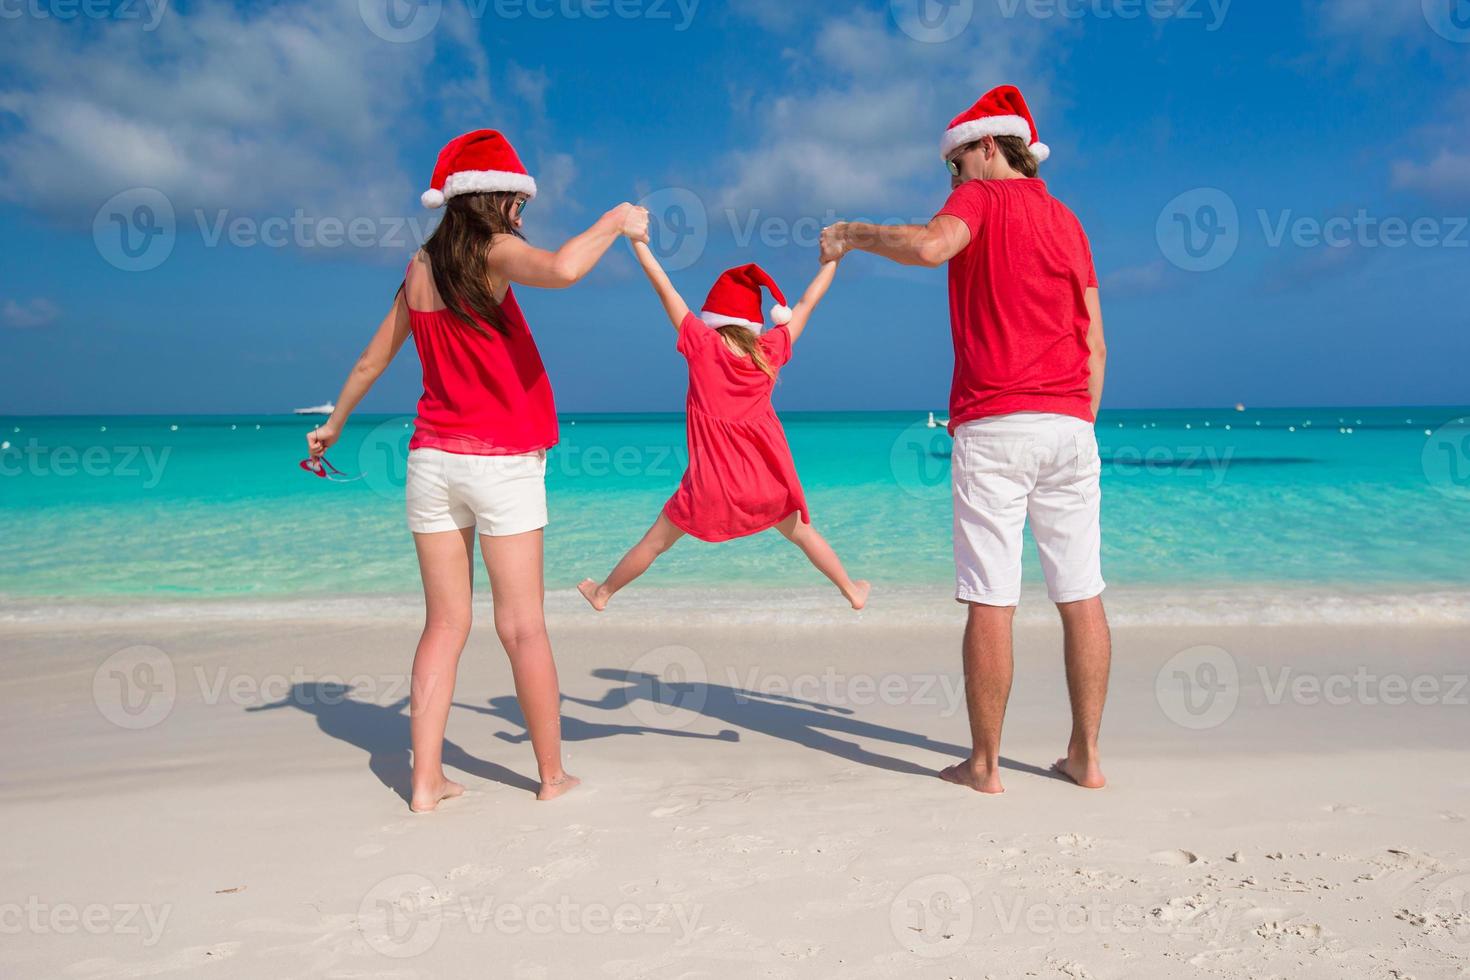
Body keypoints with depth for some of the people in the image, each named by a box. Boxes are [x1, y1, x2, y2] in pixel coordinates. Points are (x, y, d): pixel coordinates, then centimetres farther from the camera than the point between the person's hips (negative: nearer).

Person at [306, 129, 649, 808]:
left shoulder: (419, 267, 11)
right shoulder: (493, 251, -8)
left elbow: (373, 359, 20)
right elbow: (561, 270, -30)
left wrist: (332, 427, 33)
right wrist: (615, 221, -12)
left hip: (432, 459, 6)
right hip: (502, 462, -5)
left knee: (445, 626, 10)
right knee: (523, 627, 3)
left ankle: (426, 781, 11)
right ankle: (553, 776, 16)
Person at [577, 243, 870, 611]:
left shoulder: (702, 345, -10)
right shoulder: (770, 349, -3)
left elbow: (664, 287, -6)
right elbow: (807, 303, 8)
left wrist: (637, 239, 3)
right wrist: (832, 258, 20)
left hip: (711, 486, -2)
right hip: (769, 484, 2)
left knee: (655, 542, 16)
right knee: (801, 532, 26)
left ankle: (602, 593, 32)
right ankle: (852, 591, 35)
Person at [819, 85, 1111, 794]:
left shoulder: (981, 197, 2)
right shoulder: (1067, 220, 21)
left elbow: (931, 245, -22)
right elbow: (1095, 344, 17)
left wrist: (853, 234, -6)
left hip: (992, 425, -6)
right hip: (1068, 425, 6)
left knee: (991, 603, -2)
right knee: (1081, 596, 7)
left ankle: (984, 764, 7)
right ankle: (1085, 755, 15)